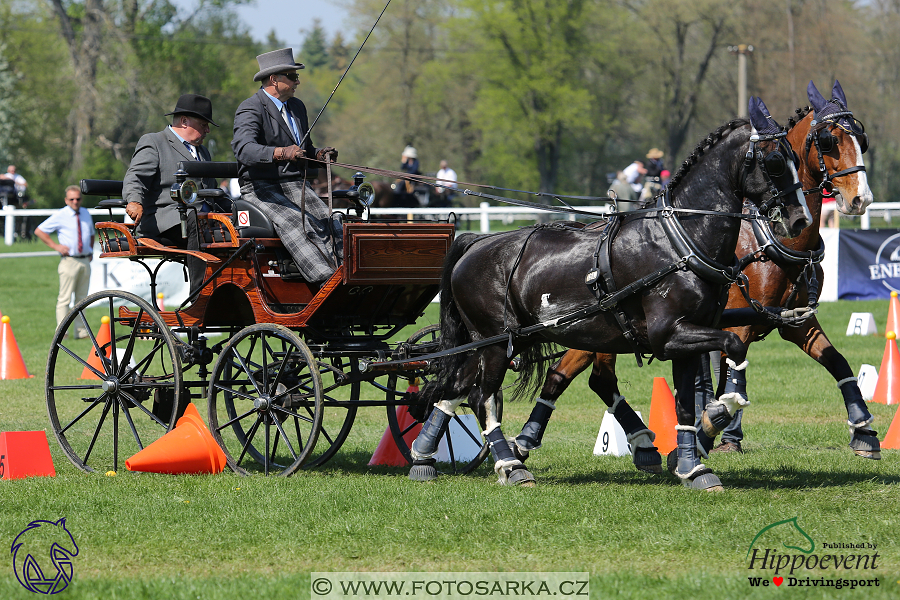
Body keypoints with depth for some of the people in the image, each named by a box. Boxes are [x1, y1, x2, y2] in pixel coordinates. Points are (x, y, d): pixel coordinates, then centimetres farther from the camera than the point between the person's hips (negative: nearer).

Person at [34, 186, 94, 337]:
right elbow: (39, 231, -1)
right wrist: (55, 245, -9)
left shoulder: (86, 214, 14)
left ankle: (81, 331, 13)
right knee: (65, 297, -10)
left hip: (85, 261, 6)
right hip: (69, 261, -6)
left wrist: (91, 251, 15)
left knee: (82, 298, 9)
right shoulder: (60, 216, -3)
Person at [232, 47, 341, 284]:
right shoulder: (250, 109, -6)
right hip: (261, 188, -7)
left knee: (326, 220, -22)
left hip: (296, 185, 7)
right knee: (295, 223, -33)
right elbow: (244, 148, -26)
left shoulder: (297, 107, 21)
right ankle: (327, 281, -45)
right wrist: (281, 153, -42)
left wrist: (319, 154, 7)